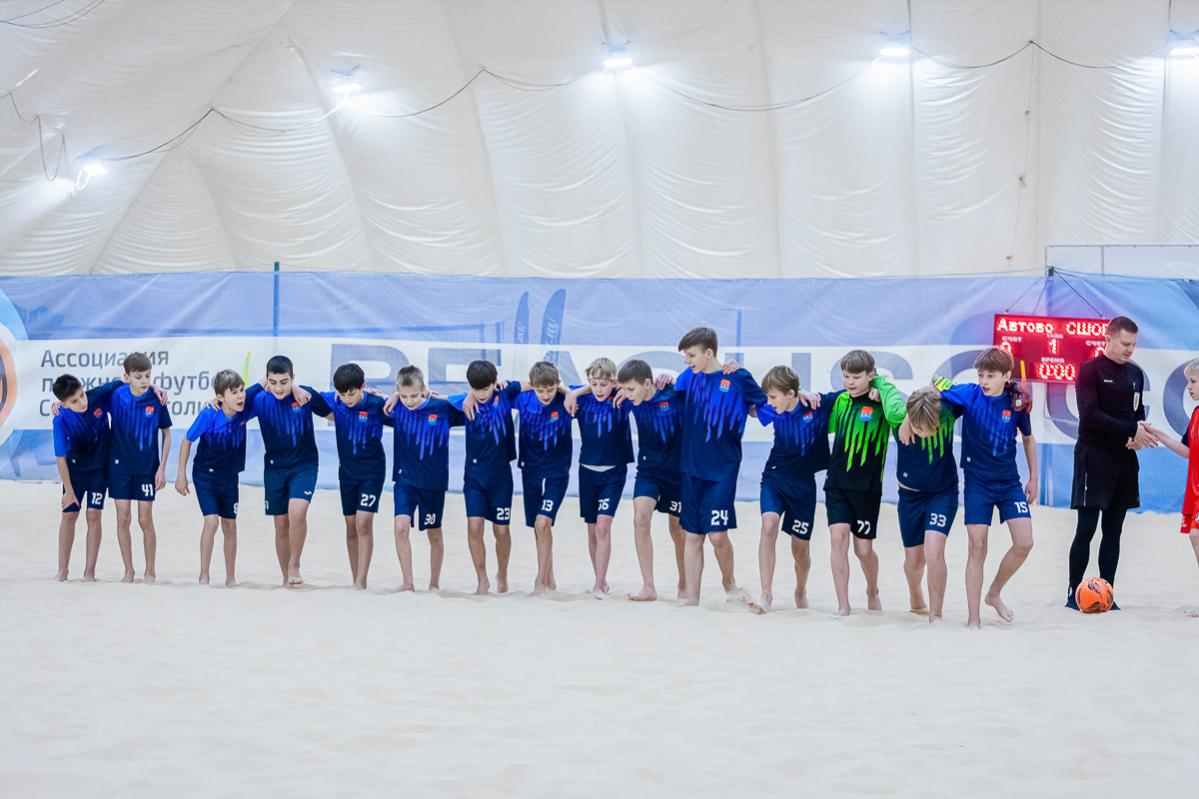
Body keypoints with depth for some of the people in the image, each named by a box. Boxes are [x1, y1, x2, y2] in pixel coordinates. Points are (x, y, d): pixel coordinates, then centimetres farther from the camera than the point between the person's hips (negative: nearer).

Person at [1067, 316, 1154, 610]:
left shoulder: (1135, 373, 12)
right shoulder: (1090, 370, -7)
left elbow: (1139, 412, 18)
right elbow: (1090, 415, -16)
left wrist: (1138, 436, -5)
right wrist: (1131, 430, -19)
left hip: (1124, 458, 6)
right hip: (1094, 456, -6)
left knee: (1113, 530, 7)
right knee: (1086, 528, -8)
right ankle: (1074, 594, -2)